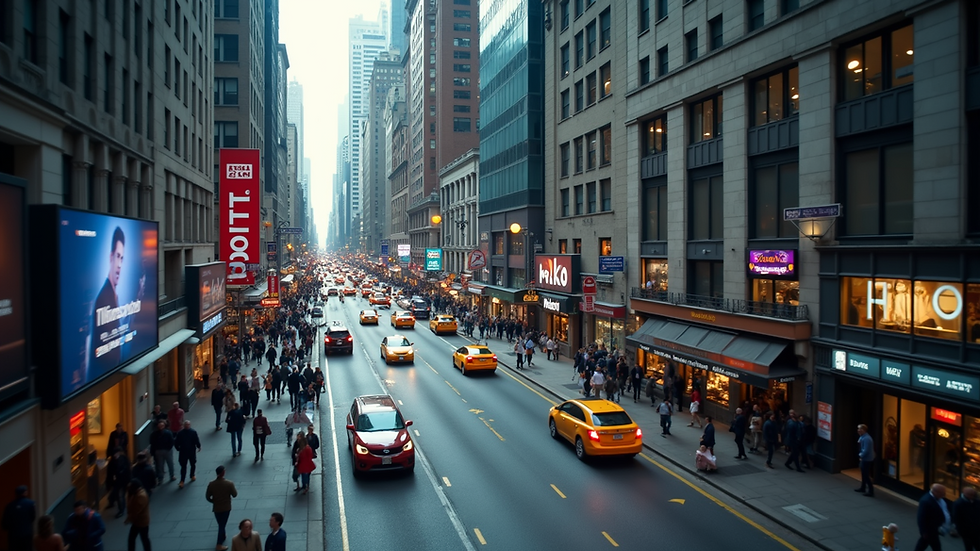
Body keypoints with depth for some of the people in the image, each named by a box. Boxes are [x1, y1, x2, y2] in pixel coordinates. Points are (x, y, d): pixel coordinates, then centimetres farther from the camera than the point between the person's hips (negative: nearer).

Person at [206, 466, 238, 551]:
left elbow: (207, 497, -7)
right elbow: (235, 495, -9)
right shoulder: (229, 483, -21)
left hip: (216, 508, 2)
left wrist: (214, 501, 11)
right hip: (226, 508, -2)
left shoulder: (211, 484, -16)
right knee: (222, 525, 9)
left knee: (221, 524, 23)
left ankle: (222, 537, 44)